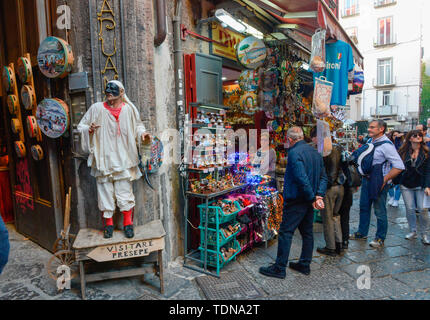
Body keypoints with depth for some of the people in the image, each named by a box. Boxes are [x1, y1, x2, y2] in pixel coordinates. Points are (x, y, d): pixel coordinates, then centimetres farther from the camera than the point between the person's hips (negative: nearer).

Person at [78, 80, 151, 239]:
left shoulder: (129, 109, 2)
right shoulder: (96, 108, 3)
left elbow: (137, 125, 14)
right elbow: (81, 126, 10)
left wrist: (142, 134, -7)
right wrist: (89, 130, -12)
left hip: (123, 159, -1)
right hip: (104, 158, 1)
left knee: (125, 190, 2)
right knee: (105, 190, 7)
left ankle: (128, 223, 16)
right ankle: (108, 223, 22)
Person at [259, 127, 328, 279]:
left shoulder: (294, 153, -17)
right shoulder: (315, 152, 10)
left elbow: (302, 178, -26)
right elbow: (323, 177, 8)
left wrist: (312, 198, -17)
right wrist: (319, 196, -2)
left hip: (296, 200, -9)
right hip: (308, 202, 9)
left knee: (285, 232, 0)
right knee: (307, 232, 16)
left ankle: (280, 268, 8)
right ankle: (305, 265, 29)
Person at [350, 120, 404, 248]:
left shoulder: (386, 145, -18)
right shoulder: (370, 141, 6)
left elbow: (399, 166, -21)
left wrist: (384, 180, -20)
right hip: (367, 180, 8)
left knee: (380, 211, 5)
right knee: (364, 207, 17)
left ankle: (380, 239, 22)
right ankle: (362, 233, 33)